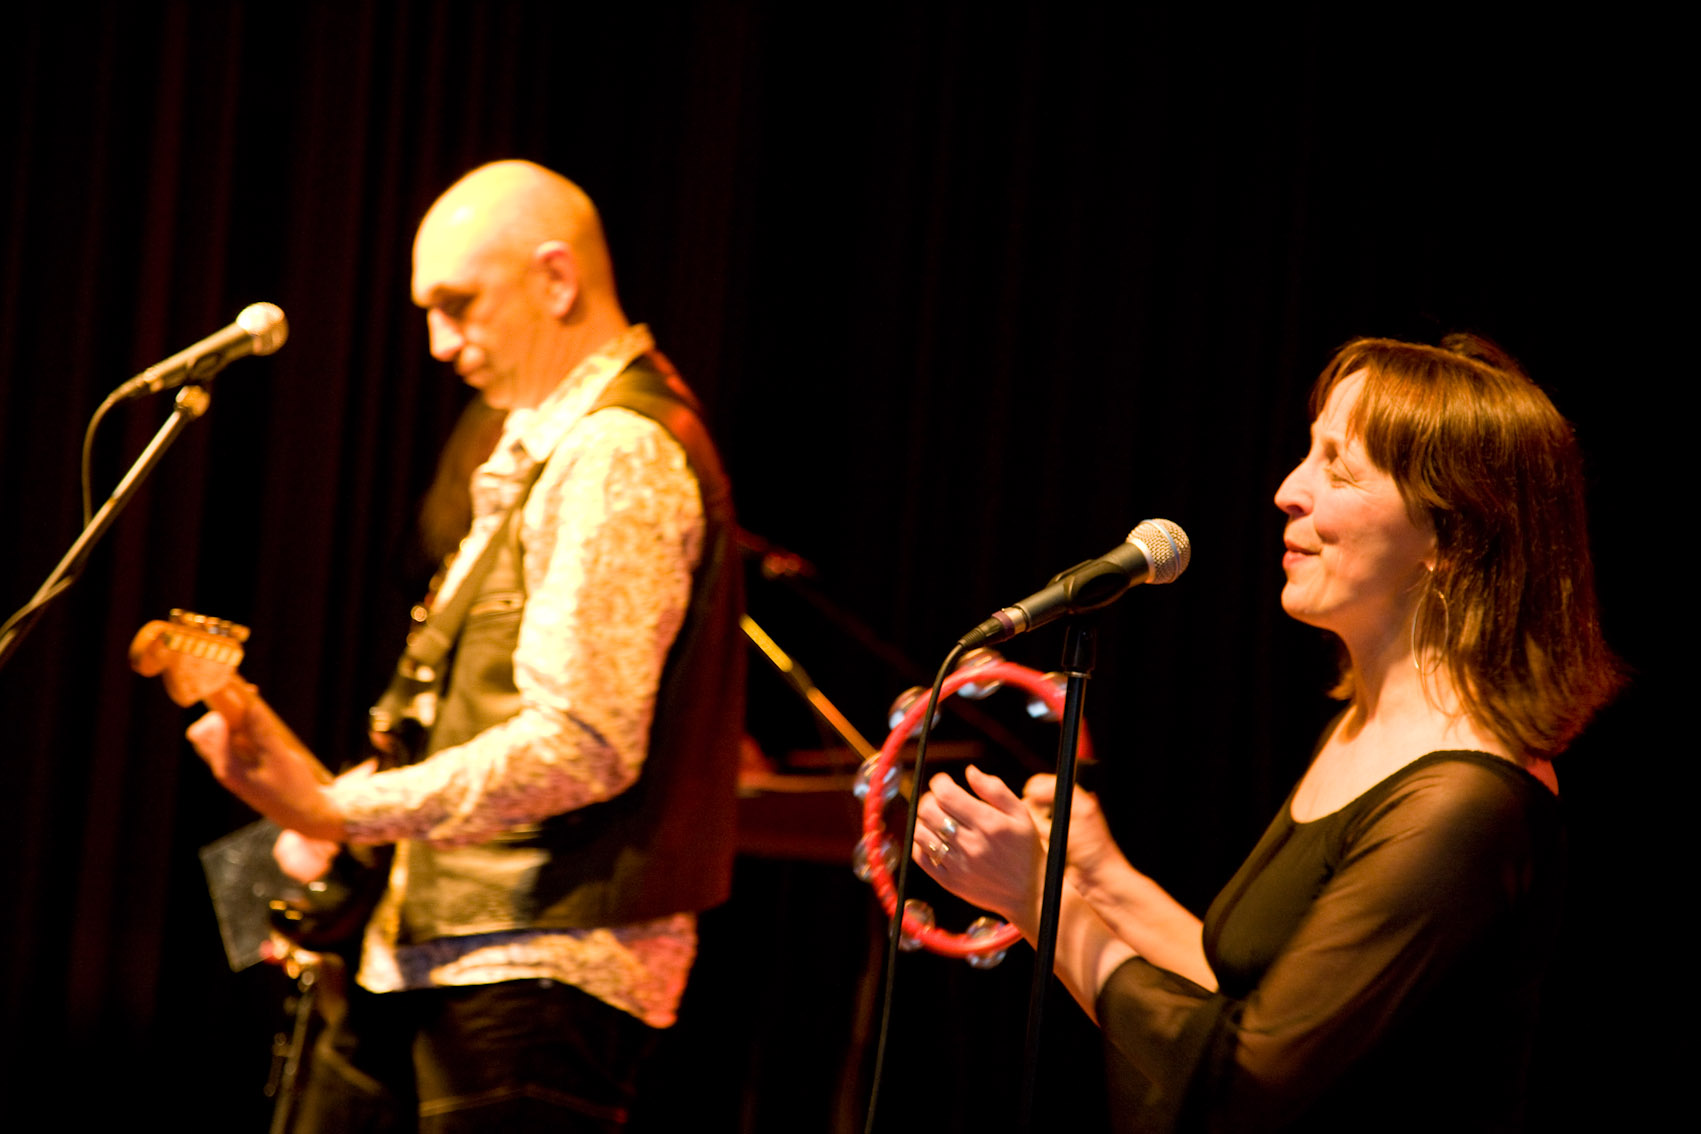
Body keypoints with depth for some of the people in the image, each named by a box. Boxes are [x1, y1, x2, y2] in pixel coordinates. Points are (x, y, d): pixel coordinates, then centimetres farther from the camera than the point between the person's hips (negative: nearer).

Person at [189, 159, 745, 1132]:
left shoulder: (617, 461, -16)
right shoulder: (543, 446, 18)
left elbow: (581, 746, -24)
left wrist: (342, 811, -26)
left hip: (540, 968, -10)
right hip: (433, 955, 10)